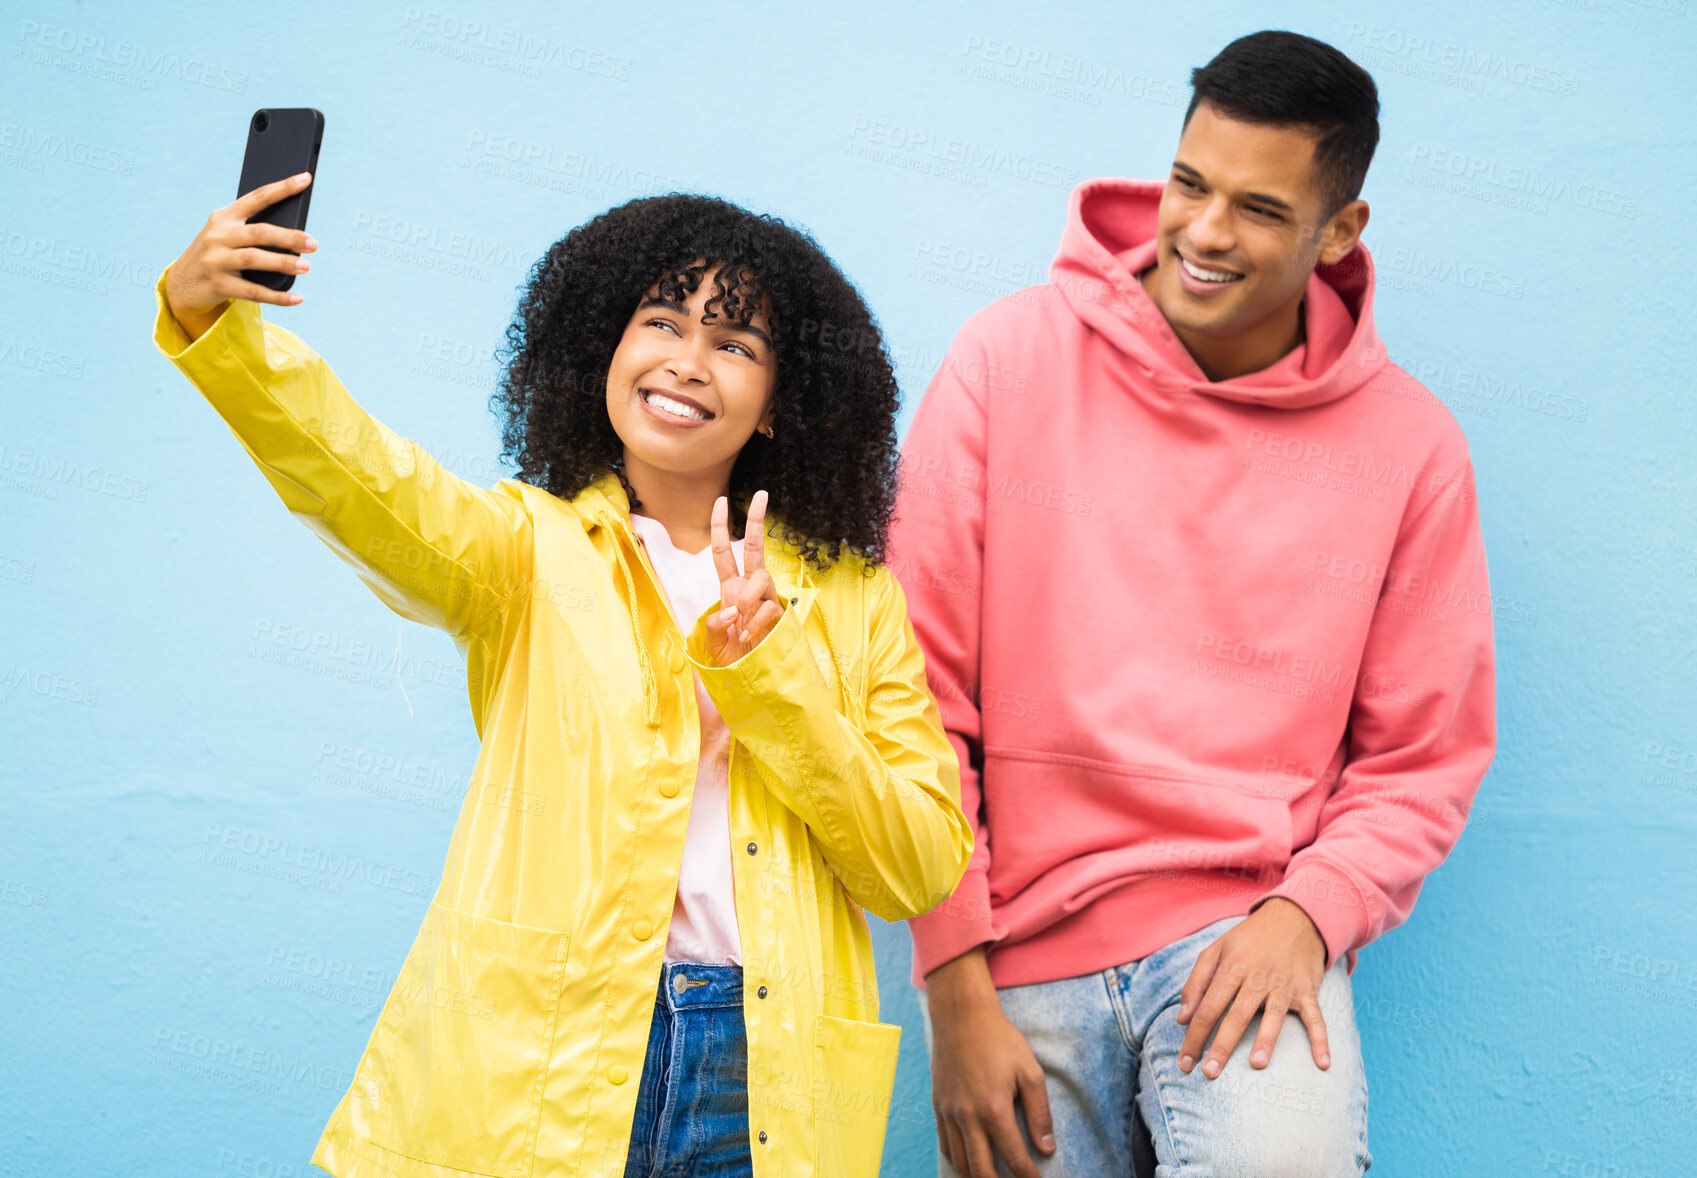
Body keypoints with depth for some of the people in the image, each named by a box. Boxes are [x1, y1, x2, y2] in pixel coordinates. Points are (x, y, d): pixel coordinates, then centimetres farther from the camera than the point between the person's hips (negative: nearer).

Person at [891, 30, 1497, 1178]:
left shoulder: (1409, 445, 1)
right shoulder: (1014, 356, -2)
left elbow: (1425, 757, 7)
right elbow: (919, 690, -3)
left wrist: (1307, 912, -12)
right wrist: (955, 989, -6)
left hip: (1248, 927, 0)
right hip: (1020, 939, 1)